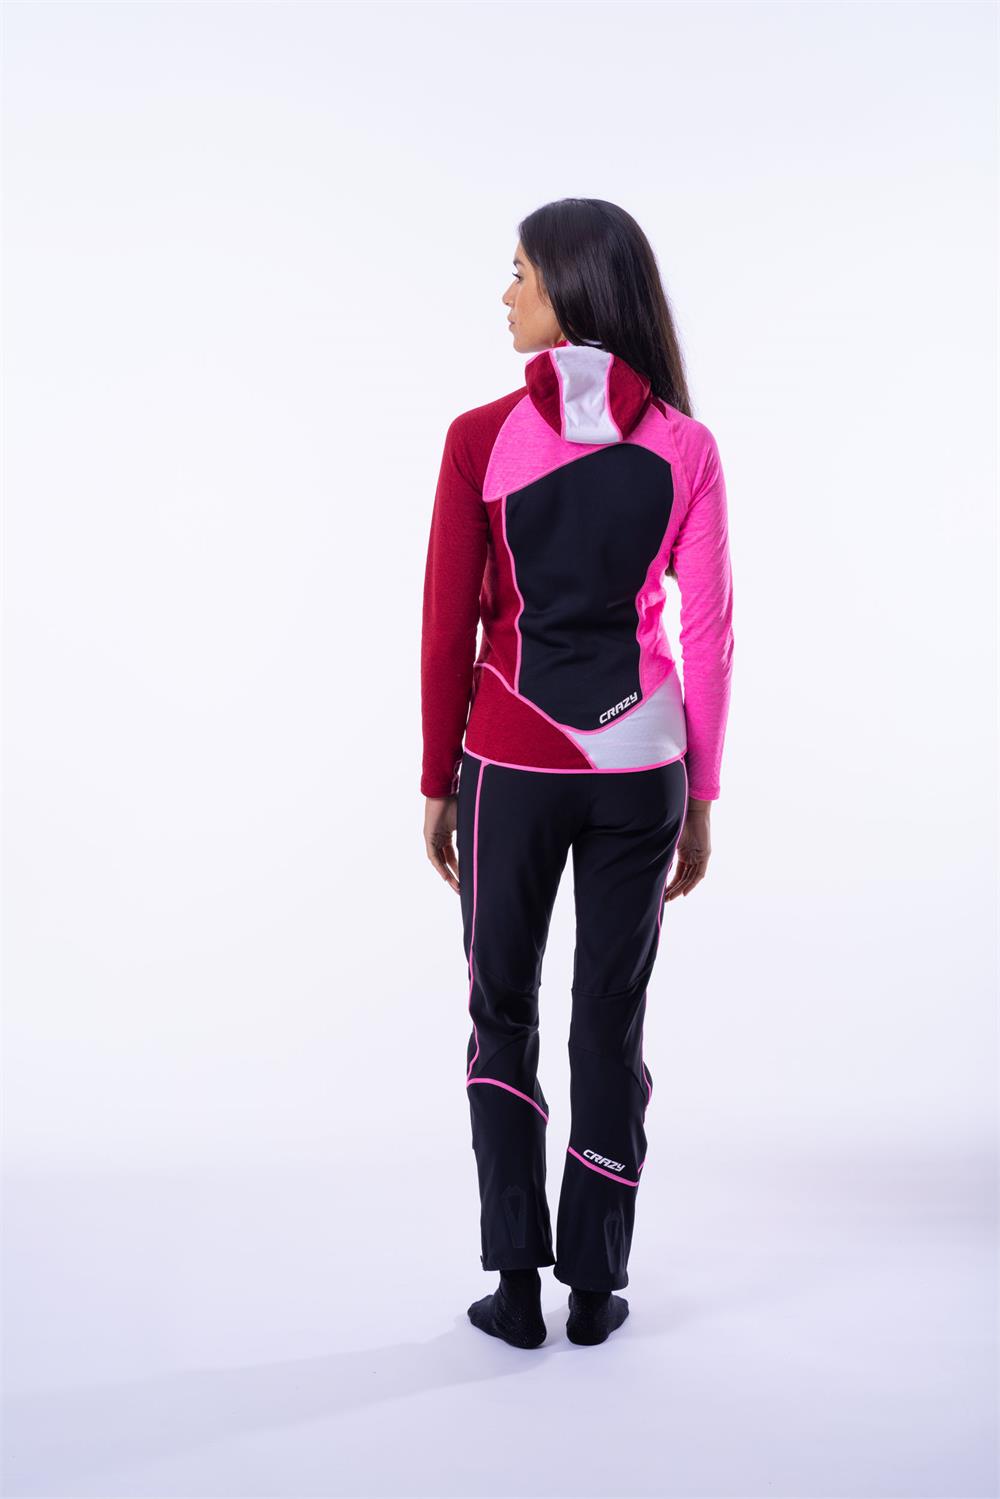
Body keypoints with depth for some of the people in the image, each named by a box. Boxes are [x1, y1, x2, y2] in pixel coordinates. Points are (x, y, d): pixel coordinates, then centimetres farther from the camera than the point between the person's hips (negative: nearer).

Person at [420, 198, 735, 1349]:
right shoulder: (685, 447, -1)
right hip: (639, 764, 2)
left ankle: (517, 1289, 16)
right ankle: (595, 1289, 21)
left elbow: (447, 628, -6)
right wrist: (700, 796, 7)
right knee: (612, 1019, 12)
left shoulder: (483, 438, -7)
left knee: (502, 1014, 14)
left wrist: (437, 783, 4)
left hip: (512, 760, -1)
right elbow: (709, 633, -1)